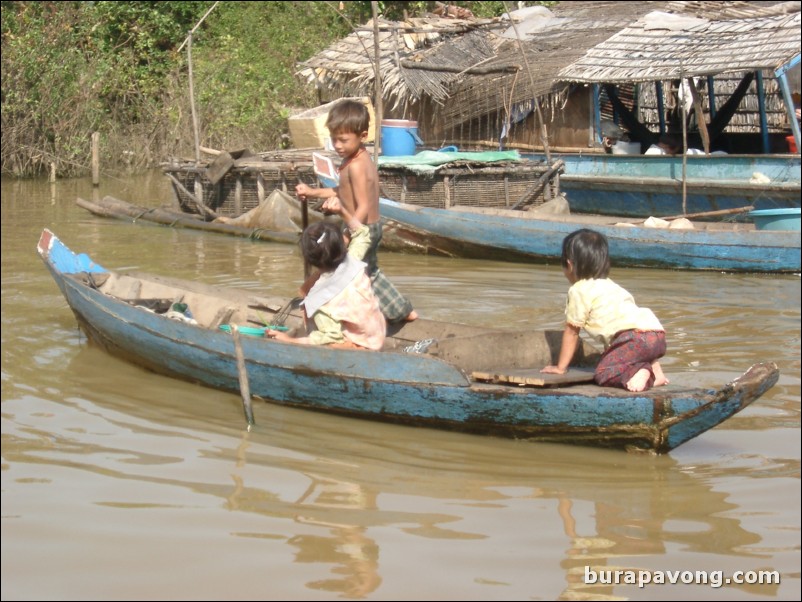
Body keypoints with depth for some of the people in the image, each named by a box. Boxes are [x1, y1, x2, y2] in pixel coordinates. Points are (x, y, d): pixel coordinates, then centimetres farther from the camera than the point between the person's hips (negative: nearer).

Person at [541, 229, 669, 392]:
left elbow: (572, 331, 9)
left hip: (635, 335, -9)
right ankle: (654, 369, 10)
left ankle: (637, 374, -29)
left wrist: (560, 367, 16)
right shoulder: (608, 285, 31)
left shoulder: (579, 291, 5)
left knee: (602, 374, -7)